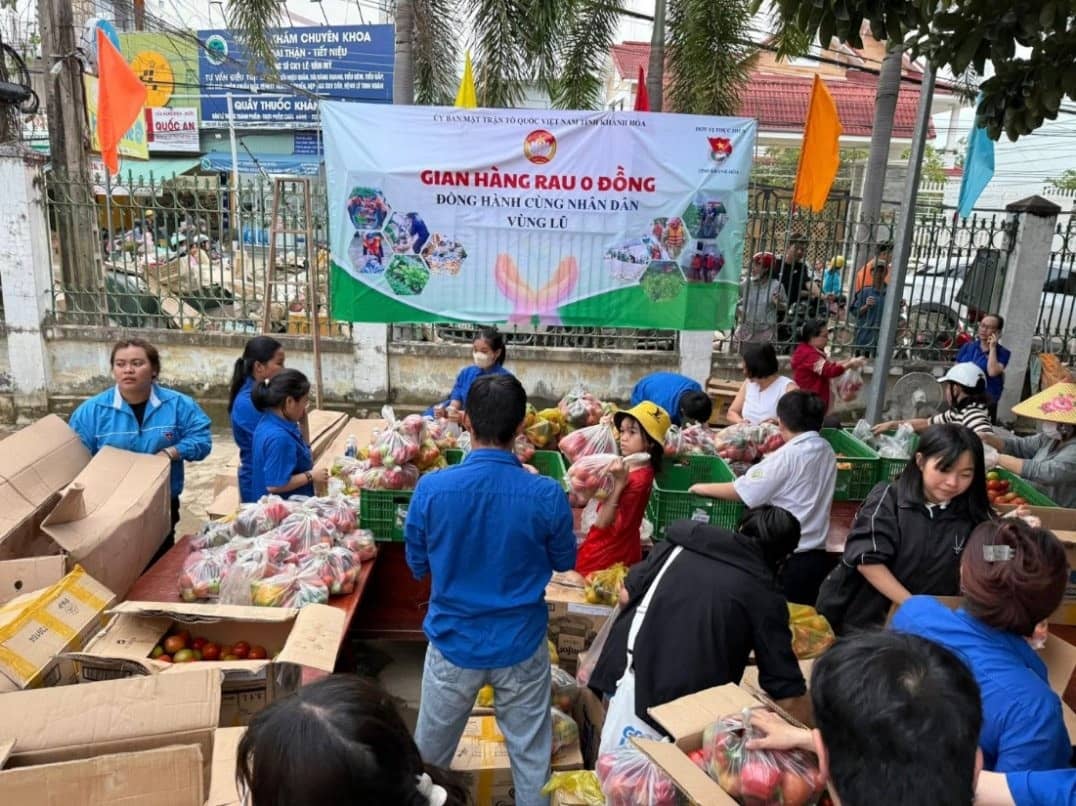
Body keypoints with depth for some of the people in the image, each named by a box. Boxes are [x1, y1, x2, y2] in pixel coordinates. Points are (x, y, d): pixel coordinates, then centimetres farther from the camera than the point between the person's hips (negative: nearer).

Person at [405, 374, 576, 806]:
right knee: (530, 753, 19)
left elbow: (417, 566, -2)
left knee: (428, 752, 24)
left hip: (453, 642, 1)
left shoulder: (431, 488, -18)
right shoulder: (546, 495, -19)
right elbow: (565, 562, 0)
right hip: (521, 645, -1)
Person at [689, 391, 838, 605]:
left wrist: (702, 488, -1)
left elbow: (741, 491, -14)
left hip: (787, 560, -6)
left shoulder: (787, 456, -15)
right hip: (818, 557, 7)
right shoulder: (827, 452, 6)